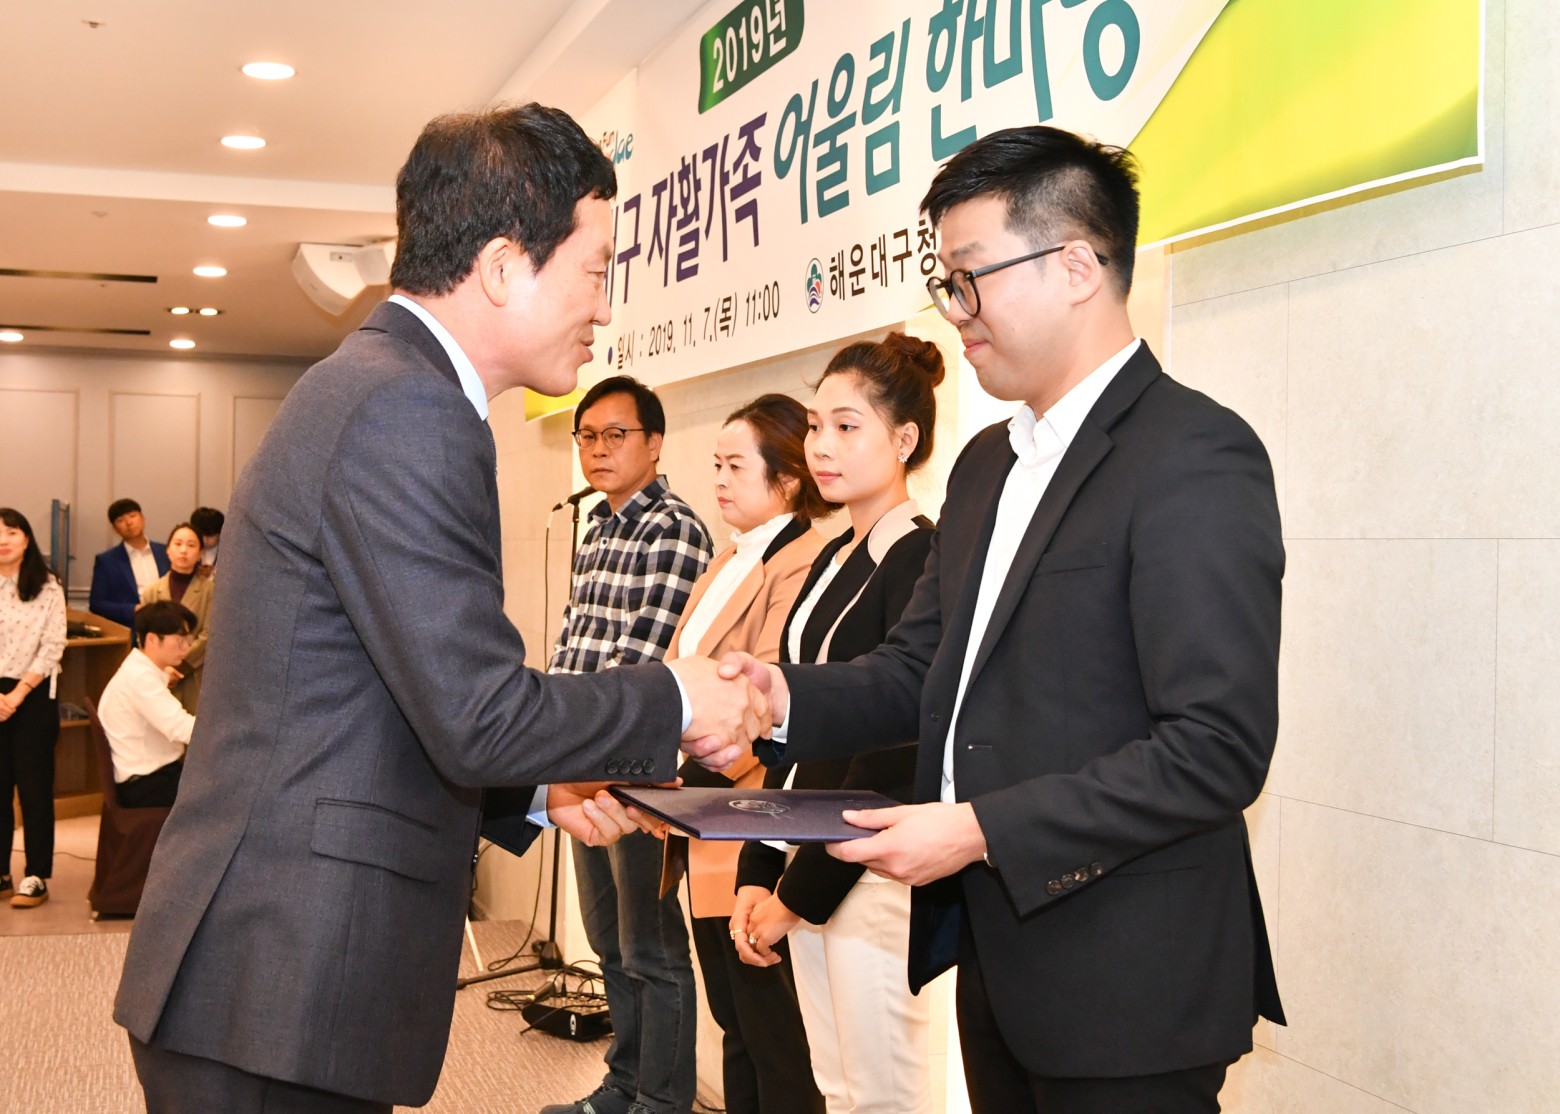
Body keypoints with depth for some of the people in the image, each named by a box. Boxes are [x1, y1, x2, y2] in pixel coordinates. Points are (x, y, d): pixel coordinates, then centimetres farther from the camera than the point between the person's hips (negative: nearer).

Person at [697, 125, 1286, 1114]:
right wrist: (786, 699, -7)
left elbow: (1218, 750, -22)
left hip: (1124, 994, -8)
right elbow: (922, 667, 12)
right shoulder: (988, 465, 13)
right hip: (996, 959, 8)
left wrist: (980, 830, -23)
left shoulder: (1196, 457, -16)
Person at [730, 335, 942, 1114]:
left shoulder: (921, 560, -12)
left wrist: (802, 890, -12)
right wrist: (758, 873, 8)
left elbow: (893, 750, -16)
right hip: (808, 863, 8)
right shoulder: (833, 559, 13)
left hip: (874, 867, -8)